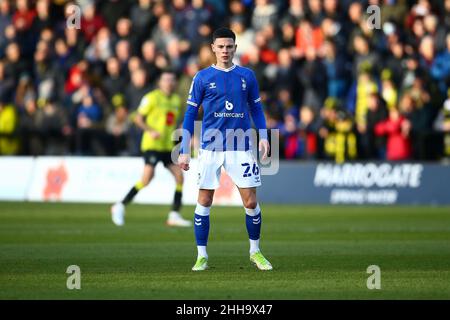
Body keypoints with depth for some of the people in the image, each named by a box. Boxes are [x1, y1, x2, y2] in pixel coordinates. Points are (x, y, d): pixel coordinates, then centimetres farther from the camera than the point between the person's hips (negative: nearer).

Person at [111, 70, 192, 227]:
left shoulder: (176, 100, 14)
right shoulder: (152, 97, -6)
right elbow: (138, 118, -7)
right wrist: (150, 131, -20)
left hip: (167, 146, 7)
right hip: (152, 145, -7)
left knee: (179, 176, -3)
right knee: (147, 177, -18)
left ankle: (174, 215, 3)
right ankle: (120, 207, -7)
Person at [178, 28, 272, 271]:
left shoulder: (247, 75, 7)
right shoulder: (202, 77, 2)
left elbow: (256, 109, 14)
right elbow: (190, 115, 4)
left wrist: (263, 137, -2)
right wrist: (184, 151, -1)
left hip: (241, 148, 1)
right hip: (210, 148, -1)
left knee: (251, 201, -1)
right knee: (204, 201, 0)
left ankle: (255, 251, 17)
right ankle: (201, 256, 9)